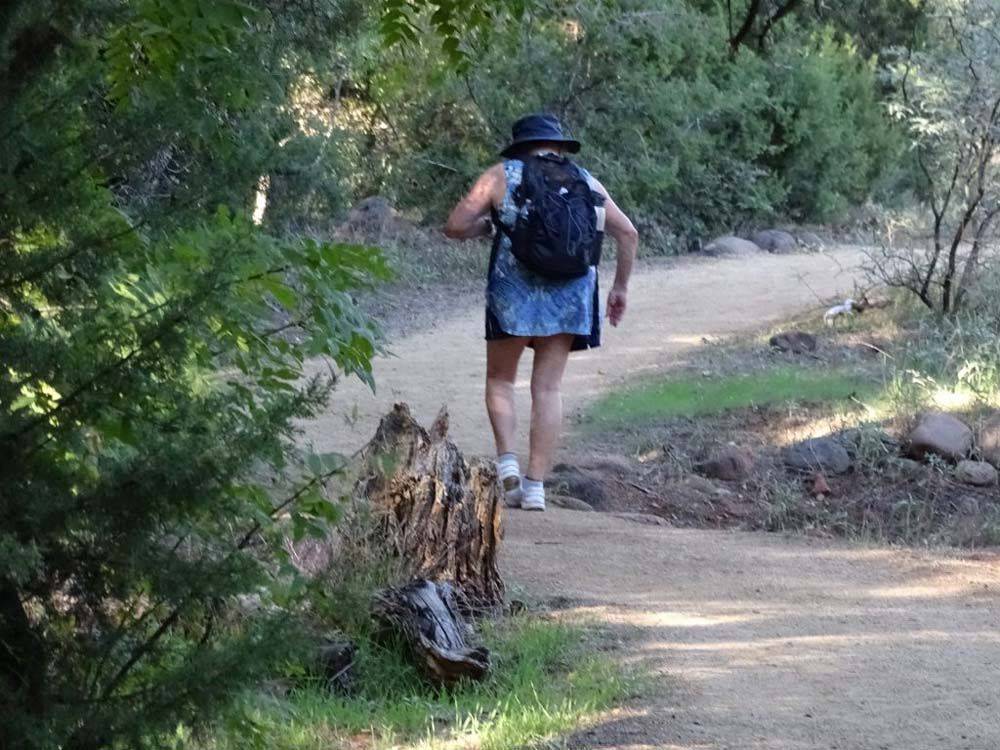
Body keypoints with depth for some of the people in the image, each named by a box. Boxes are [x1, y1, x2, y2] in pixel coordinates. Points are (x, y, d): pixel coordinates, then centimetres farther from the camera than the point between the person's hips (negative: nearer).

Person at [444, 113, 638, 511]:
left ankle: (507, 460, -4)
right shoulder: (585, 182, 13)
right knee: (548, 388, 6)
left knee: (500, 379, 15)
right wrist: (620, 287, 19)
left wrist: (487, 225, 18)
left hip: (514, 294, -2)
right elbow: (628, 233, 12)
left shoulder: (501, 176, 4)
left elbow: (455, 226, -2)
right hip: (570, 296, 2)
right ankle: (535, 485, 0)